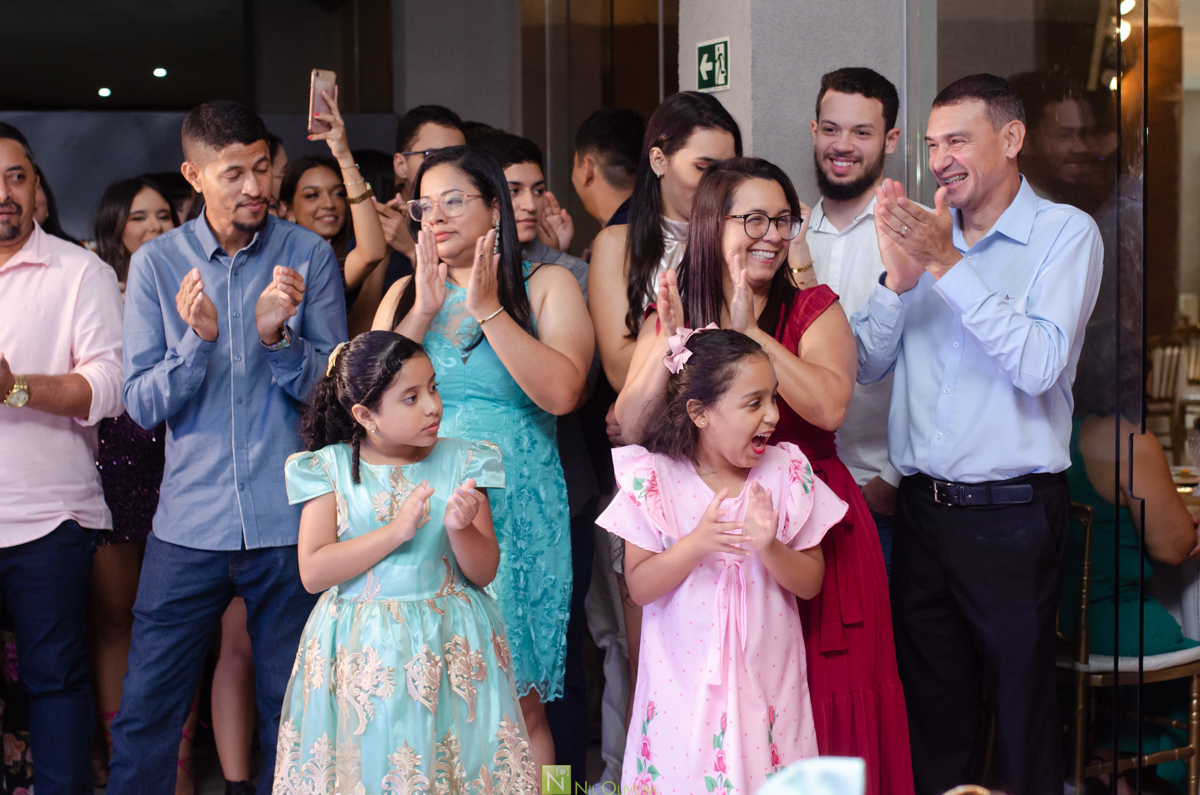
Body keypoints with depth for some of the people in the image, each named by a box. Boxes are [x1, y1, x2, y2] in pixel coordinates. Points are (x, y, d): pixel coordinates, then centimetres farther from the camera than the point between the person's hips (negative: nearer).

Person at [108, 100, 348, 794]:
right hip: (190, 521, 1)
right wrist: (197, 339, -18)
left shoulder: (310, 256, 0)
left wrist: (279, 336, -19)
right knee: (145, 713, 4)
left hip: (289, 522, 0)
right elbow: (141, 403, -1)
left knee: (292, 713, 9)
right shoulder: (157, 264, 2)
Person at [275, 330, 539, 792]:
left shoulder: (460, 462, 1)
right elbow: (313, 573, -11)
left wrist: (460, 529, -19)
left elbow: (484, 573, 2)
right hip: (361, 651, -1)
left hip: (449, 646, 1)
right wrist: (397, 531, -18)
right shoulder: (331, 468, -1)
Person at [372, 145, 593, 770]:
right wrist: (425, 310, -6)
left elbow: (562, 392, -12)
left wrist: (488, 309, -13)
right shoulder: (405, 294, 14)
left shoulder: (545, 285, 4)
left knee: (517, 706, -1)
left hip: (515, 508, -3)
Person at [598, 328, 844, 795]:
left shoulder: (787, 473, -3)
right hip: (683, 683, -1)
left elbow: (811, 583, -1)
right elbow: (640, 588, -9)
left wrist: (770, 548, -20)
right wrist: (696, 544, -24)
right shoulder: (654, 479, -8)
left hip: (764, 679, 1)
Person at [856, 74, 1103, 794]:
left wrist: (948, 264, -19)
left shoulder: (1065, 234, -4)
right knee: (934, 705, 13)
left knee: (1022, 701, 5)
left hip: (1011, 512, -5)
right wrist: (899, 281, -10)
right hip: (922, 507, 5)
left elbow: (1040, 362, -18)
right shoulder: (924, 233, 10)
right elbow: (868, 366, 7)